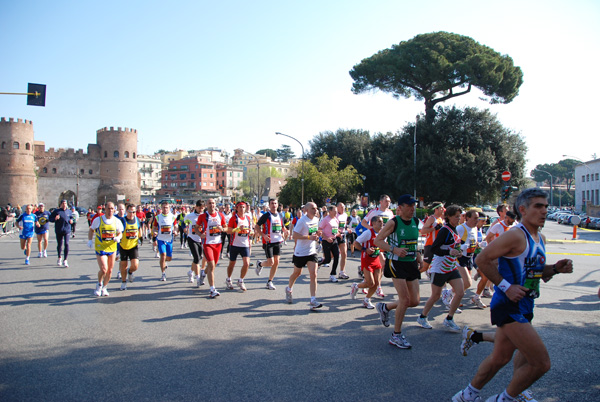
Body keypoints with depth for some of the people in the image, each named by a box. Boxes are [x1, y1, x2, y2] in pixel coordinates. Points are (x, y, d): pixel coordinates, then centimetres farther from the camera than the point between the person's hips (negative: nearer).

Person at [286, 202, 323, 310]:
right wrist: (309, 237, -28)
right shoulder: (302, 221, -17)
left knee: (313, 275, -9)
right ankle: (289, 289, 43)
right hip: (300, 252, -5)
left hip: (312, 252, 5)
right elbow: (294, 236, -21)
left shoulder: (316, 219, 5)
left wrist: (317, 234, -2)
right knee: (297, 273, 14)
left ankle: (313, 300, -8)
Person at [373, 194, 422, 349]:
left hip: (411, 263, 7)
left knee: (414, 301, 5)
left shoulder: (415, 222, 8)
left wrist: (418, 254, 7)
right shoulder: (393, 222, -12)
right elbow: (378, 240, -11)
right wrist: (394, 250, -24)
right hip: (396, 263, -7)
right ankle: (396, 336, 6)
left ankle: (385, 308, 31)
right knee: (405, 299, -11)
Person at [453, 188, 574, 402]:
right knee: (541, 363, -7)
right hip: (509, 307, -10)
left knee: (499, 357, 20)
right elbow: (482, 259, -19)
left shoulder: (540, 238, 12)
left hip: (523, 306, 10)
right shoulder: (515, 236, -17)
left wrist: (556, 268, 4)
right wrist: (506, 286, -20)